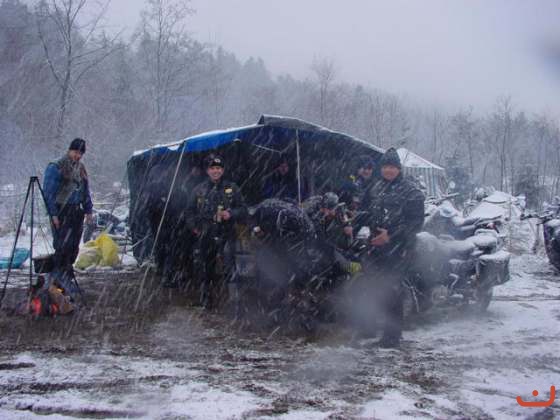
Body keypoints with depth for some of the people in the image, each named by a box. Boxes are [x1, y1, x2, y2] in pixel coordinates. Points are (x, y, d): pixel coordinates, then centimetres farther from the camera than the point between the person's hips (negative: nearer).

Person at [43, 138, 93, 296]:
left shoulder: (80, 168, 15)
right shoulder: (56, 168, -7)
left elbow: (86, 192, 22)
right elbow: (49, 192, -10)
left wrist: (88, 211, 15)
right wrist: (53, 214, -15)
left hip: (77, 212, 7)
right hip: (62, 211, -7)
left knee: (74, 246, 7)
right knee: (63, 244, -12)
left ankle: (66, 277, 16)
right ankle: (60, 274, -6)